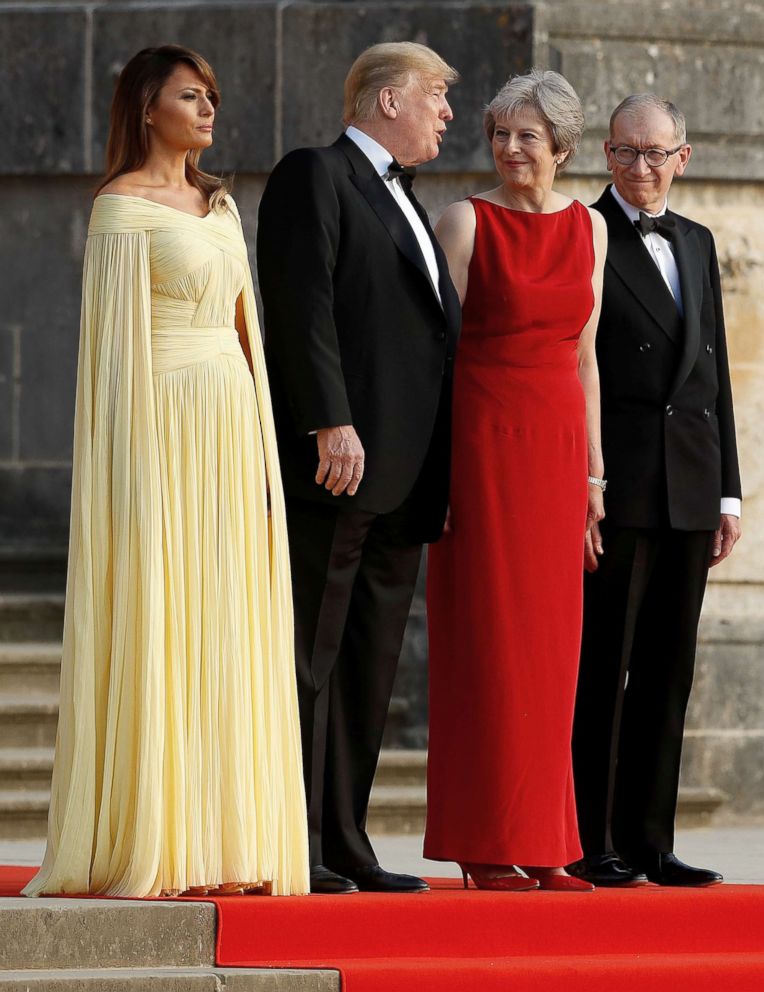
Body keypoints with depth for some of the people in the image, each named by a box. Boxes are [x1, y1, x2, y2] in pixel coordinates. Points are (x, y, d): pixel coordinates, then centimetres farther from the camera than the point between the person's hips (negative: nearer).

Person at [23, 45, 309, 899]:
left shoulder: (218, 206, 17)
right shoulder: (123, 205, -5)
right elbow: (115, 333, -9)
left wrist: (259, 440, 11)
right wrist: (137, 456, -15)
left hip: (230, 425, 8)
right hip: (163, 420, -8)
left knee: (224, 635, 5)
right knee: (157, 628, -7)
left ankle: (222, 845, 7)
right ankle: (150, 850, -6)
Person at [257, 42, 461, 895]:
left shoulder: (402, 202, 25)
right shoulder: (314, 177, -3)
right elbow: (301, 304, -14)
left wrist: (443, 467, 18)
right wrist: (331, 423, -23)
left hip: (401, 475, 9)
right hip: (333, 464, -9)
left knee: (369, 668, 8)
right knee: (308, 658, -8)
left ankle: (345, 847, 11)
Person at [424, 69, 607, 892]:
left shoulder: (587, 230, 11)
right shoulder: (467, 222, -3)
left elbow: (583, 356, 15)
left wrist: (592, 468, 11)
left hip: (556, 446, 5)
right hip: (481, 441, -5)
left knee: (548, 646, 5)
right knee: (484, 642, -4)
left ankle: (542, 844, 9)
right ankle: (486, 846, 0)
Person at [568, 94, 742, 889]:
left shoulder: (696, 244, 17)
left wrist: (728, 492, 12)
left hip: (688, 492, 6)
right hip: (613, 487, -6)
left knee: (667, 672, 7)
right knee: (601, 668, -4)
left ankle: (649, 843, 11)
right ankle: (592, 845, 0)